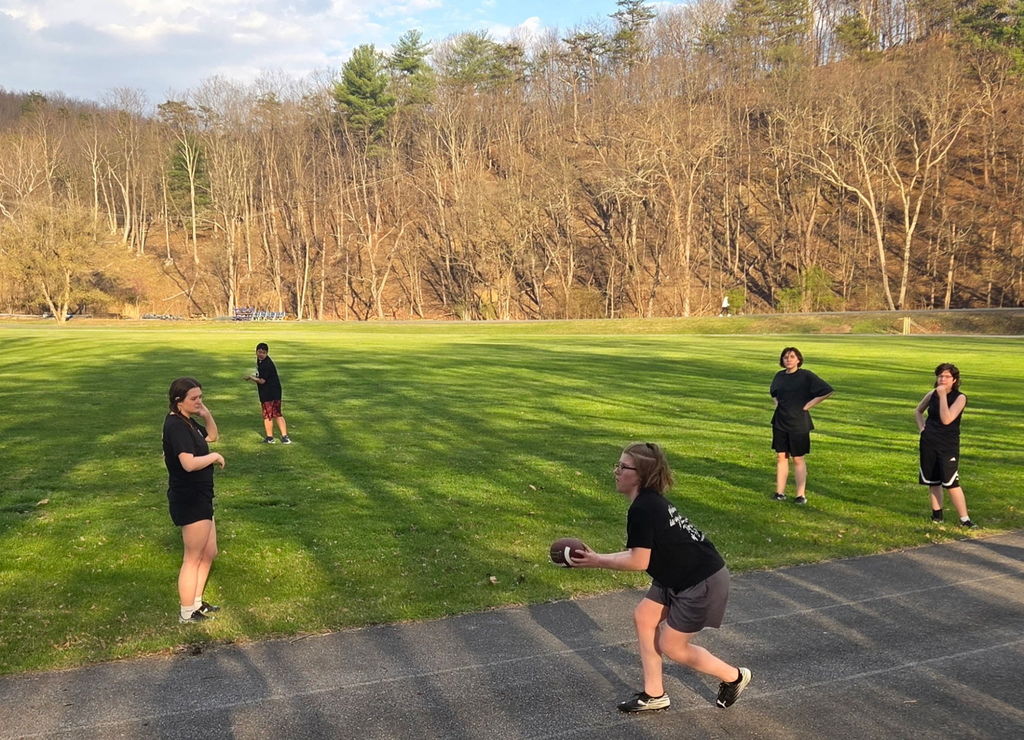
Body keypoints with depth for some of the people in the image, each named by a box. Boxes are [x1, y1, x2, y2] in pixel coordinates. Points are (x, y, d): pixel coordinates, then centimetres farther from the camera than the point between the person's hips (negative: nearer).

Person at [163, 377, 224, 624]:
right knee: (193, 558, 2)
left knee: (209, 552, 20)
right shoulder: (176, 426, -22)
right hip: (189, 500, -10)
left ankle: (196, 603, 33)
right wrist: (215, 456, -16)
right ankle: (186, 614, 14)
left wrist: (207, 415, 5)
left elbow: (212, 436, 25)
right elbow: (189, 463, -33)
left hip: (199, 497, 10)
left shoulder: (188, 422, 9)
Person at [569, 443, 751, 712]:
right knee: (643, 617, 11)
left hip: (702, 583, -10)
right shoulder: (650, 501, 6)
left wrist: (597, 561, -13)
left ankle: (733, 676, 25)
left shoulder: (642, 508, -25)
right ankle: (654, 695, 21)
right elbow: (639, 551, 9)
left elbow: (639, 561, -22)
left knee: (672, 646, 4)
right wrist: (596, 556, 7)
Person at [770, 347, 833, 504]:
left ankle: (801, 495, 8)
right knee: (781, 457, 6)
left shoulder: (806, 376, -9)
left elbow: (827, 391, -11)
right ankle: (780, 492, 12)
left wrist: (809, 404, -10)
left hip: (798, 422, -5)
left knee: (798, 459, 1)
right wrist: (777, 403, 10)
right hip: (780, 422, 5)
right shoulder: (779, 376, 7)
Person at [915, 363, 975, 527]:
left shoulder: (960, 398, -10)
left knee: (951, 483, -11)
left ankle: (964, 519, -6)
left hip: (948, 444, -5)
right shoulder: (932, 394, 4)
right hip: (928, 442, 5)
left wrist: (943, 396, -22)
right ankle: (937, 514, 21)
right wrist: (921, 427, 7)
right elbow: (918, 411, 24)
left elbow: (946, 420, -23)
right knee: (932, 481, 10)